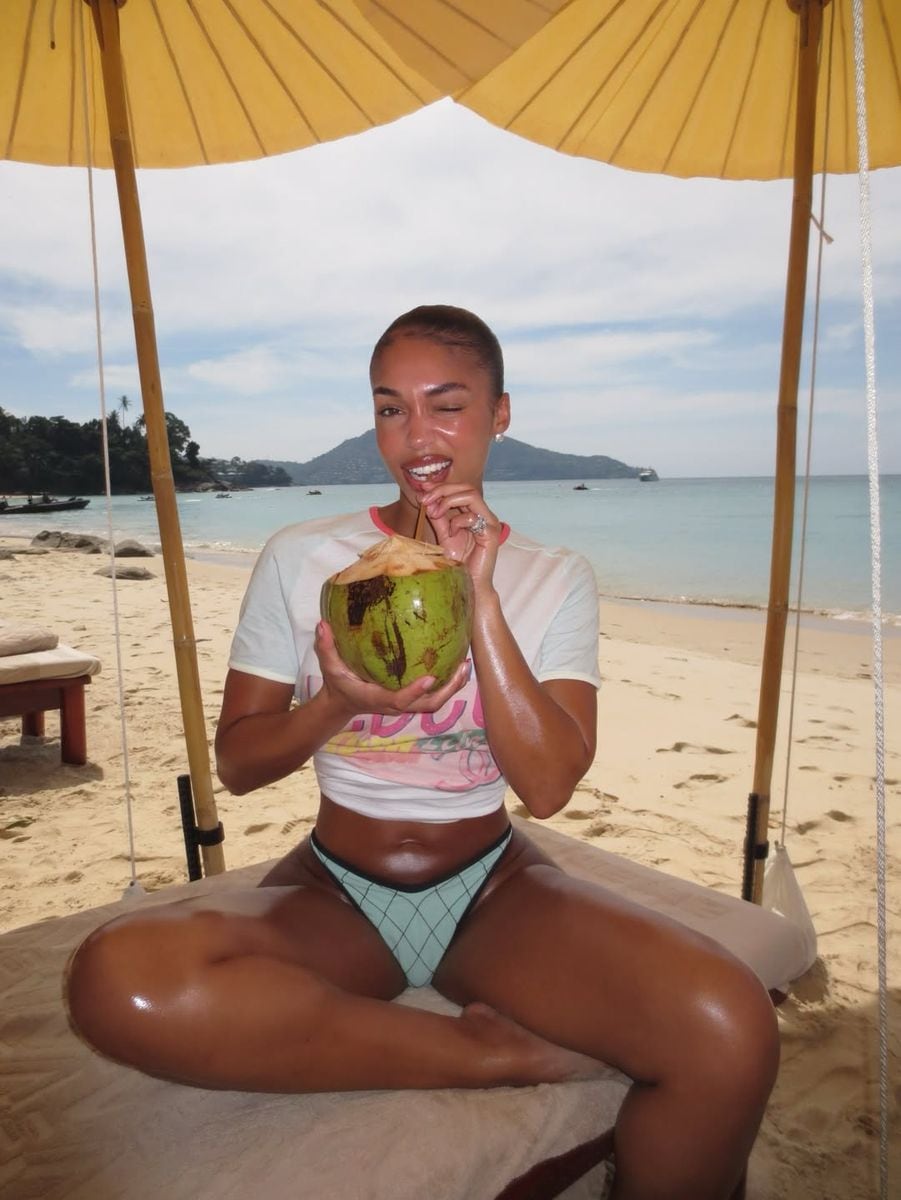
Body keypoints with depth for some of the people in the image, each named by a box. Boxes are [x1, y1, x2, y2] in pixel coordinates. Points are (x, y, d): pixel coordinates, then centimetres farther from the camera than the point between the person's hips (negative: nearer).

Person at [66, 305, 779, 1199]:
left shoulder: (555, 580, -1)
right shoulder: (299, 559, -2)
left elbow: (547, 786, -13)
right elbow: (235, 764, 0)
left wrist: (479, 597, -19)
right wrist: (337, 705, -20)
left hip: (493, 893, 0)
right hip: (333, 894, 1)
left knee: (729, 1036, -28)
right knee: (118, 978, -30)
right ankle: (499, 1051, -16)